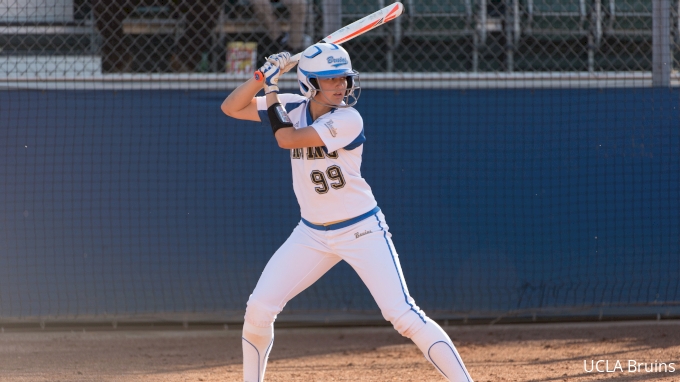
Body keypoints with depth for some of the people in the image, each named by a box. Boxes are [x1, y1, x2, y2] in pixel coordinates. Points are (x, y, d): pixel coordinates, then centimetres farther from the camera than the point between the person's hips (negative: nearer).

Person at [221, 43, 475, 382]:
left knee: (402, 313, -15)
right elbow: (231, 108, 2)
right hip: (312, 235, 5)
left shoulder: (347, 119, -18)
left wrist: (271, 90, -14)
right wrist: (264, 75, -11)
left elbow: (286, 139, -24)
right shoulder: (294, 108, -1)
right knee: (259, 309, -3)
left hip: (362, 232, -5)